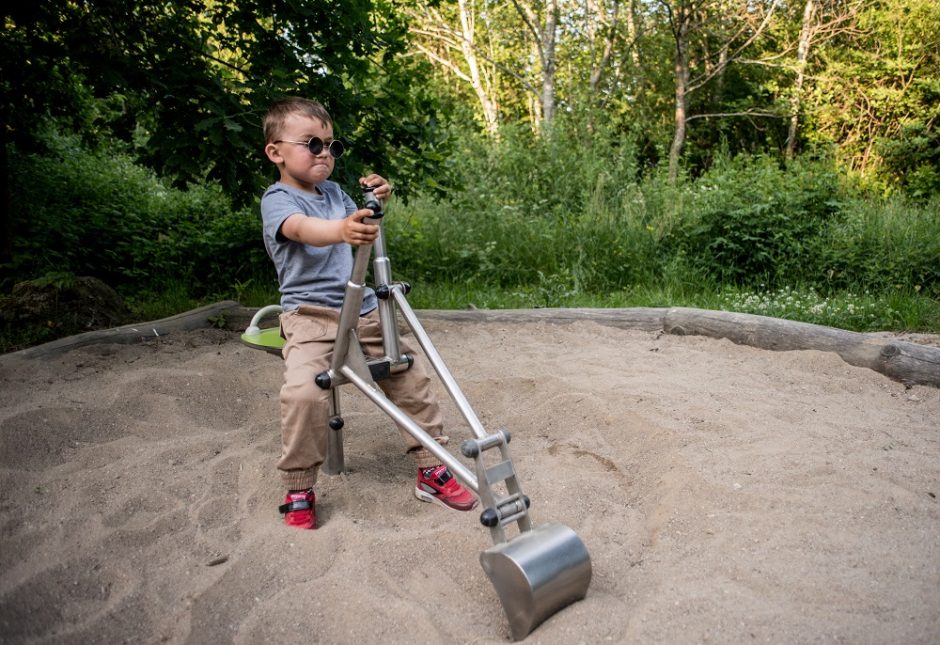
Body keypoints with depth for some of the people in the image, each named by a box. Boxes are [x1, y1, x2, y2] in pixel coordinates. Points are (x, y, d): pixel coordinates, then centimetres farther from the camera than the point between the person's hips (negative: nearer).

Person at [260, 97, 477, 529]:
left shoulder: (335, 192, 15)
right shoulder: (277, 199, -8)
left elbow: (360, 230, 22)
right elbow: (301, 228, -30)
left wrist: (375, 203, -1)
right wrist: (341, 230, -53)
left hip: (363, 309, 7)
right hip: (310, 314, -6)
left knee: (411, 376, 2)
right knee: (303, 391, -27)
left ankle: (432, 470, 15)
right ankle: (298, 491, -5)